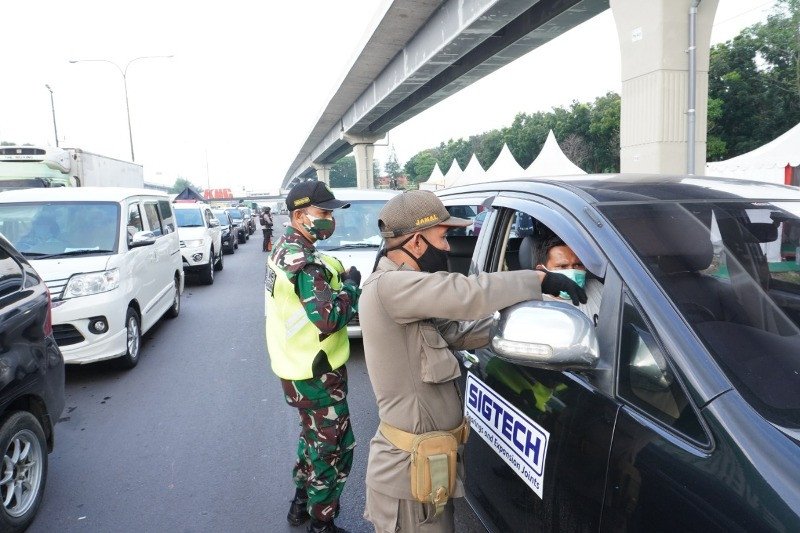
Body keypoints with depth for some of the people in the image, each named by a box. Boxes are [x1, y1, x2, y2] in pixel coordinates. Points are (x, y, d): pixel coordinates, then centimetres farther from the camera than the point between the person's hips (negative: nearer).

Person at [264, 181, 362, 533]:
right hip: (316, 374, -10)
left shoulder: (284, 249, 6)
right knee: (334, 449, 7)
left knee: (314, 438, 27)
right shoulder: (304, 260, -25)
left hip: (296, 367, 10)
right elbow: (329, 318, -31)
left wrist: (338, 279, -3)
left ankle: (301, 504, 42)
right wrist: (351, 285, -16)